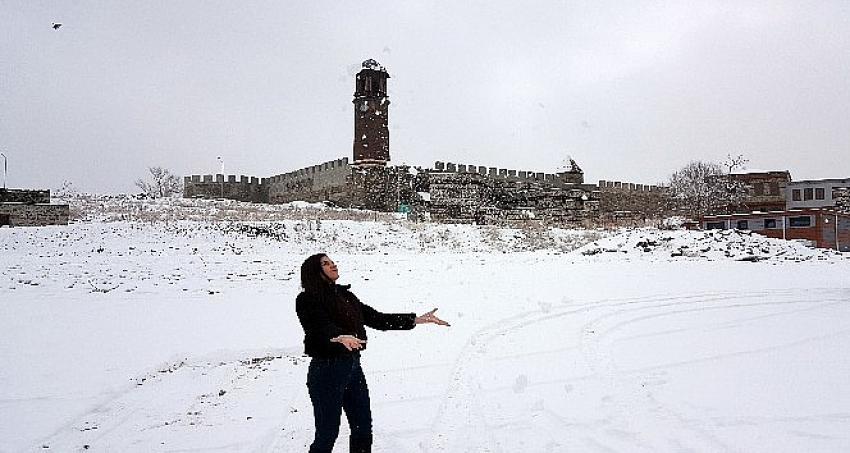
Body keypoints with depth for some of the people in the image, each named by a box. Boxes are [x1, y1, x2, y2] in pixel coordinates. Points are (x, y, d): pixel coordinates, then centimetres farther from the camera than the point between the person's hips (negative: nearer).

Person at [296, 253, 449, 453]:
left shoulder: (346, 295, 12)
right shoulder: (307, 300, -9)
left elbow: (376, 319, 12)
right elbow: (321, 327, -27)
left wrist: (418, 319, 8)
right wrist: (341, 337, -49)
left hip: (353, 366, 7)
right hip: (328, 369, -7)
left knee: (363, 429, 14)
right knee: (328, 433, 1)